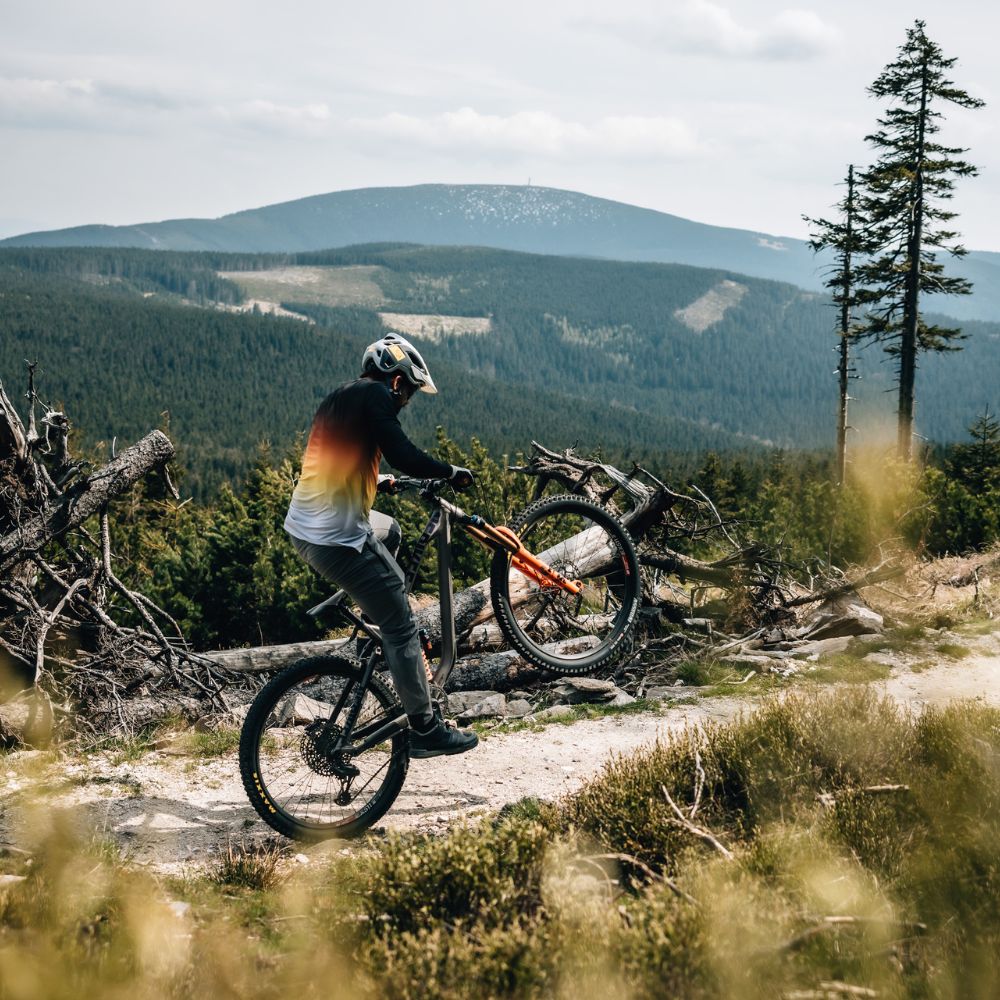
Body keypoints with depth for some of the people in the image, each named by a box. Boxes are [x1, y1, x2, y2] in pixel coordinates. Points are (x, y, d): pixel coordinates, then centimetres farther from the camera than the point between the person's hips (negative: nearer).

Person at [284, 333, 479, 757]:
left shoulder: (340, 397, 17)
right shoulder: (376, 395, -9)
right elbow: (403, 456, -19)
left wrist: (377, 479, 39)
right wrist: (452, 472, -5)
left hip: (302, 527, 9)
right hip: (338, 540, -9)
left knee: (388, 529, 36)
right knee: (402, 626, -1)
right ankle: (425, 729, 4)